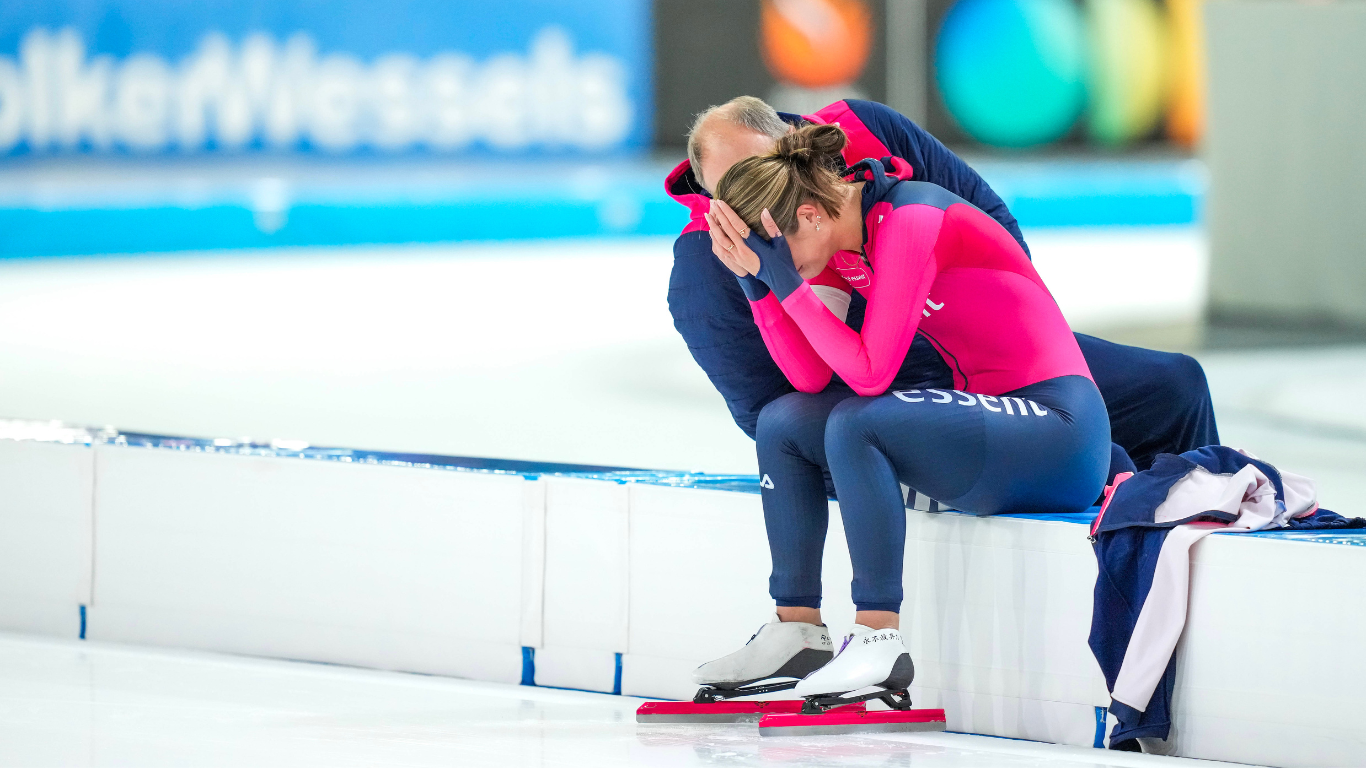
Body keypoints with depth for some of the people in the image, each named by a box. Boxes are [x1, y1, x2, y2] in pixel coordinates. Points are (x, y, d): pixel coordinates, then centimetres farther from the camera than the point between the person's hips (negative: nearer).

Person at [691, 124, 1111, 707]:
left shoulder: (910, 222, -20)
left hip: (1058, 429, -9)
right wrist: (754, 278, -7)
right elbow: (810, 377, 3)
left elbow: (869, 372, -24)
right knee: (782, 422, 1)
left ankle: (879, 643, -24)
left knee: (854, 425, -29)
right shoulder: (844, 235, 6)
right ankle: (794, 631, 4)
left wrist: (783, 276, -21)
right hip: (987, 415, 9)